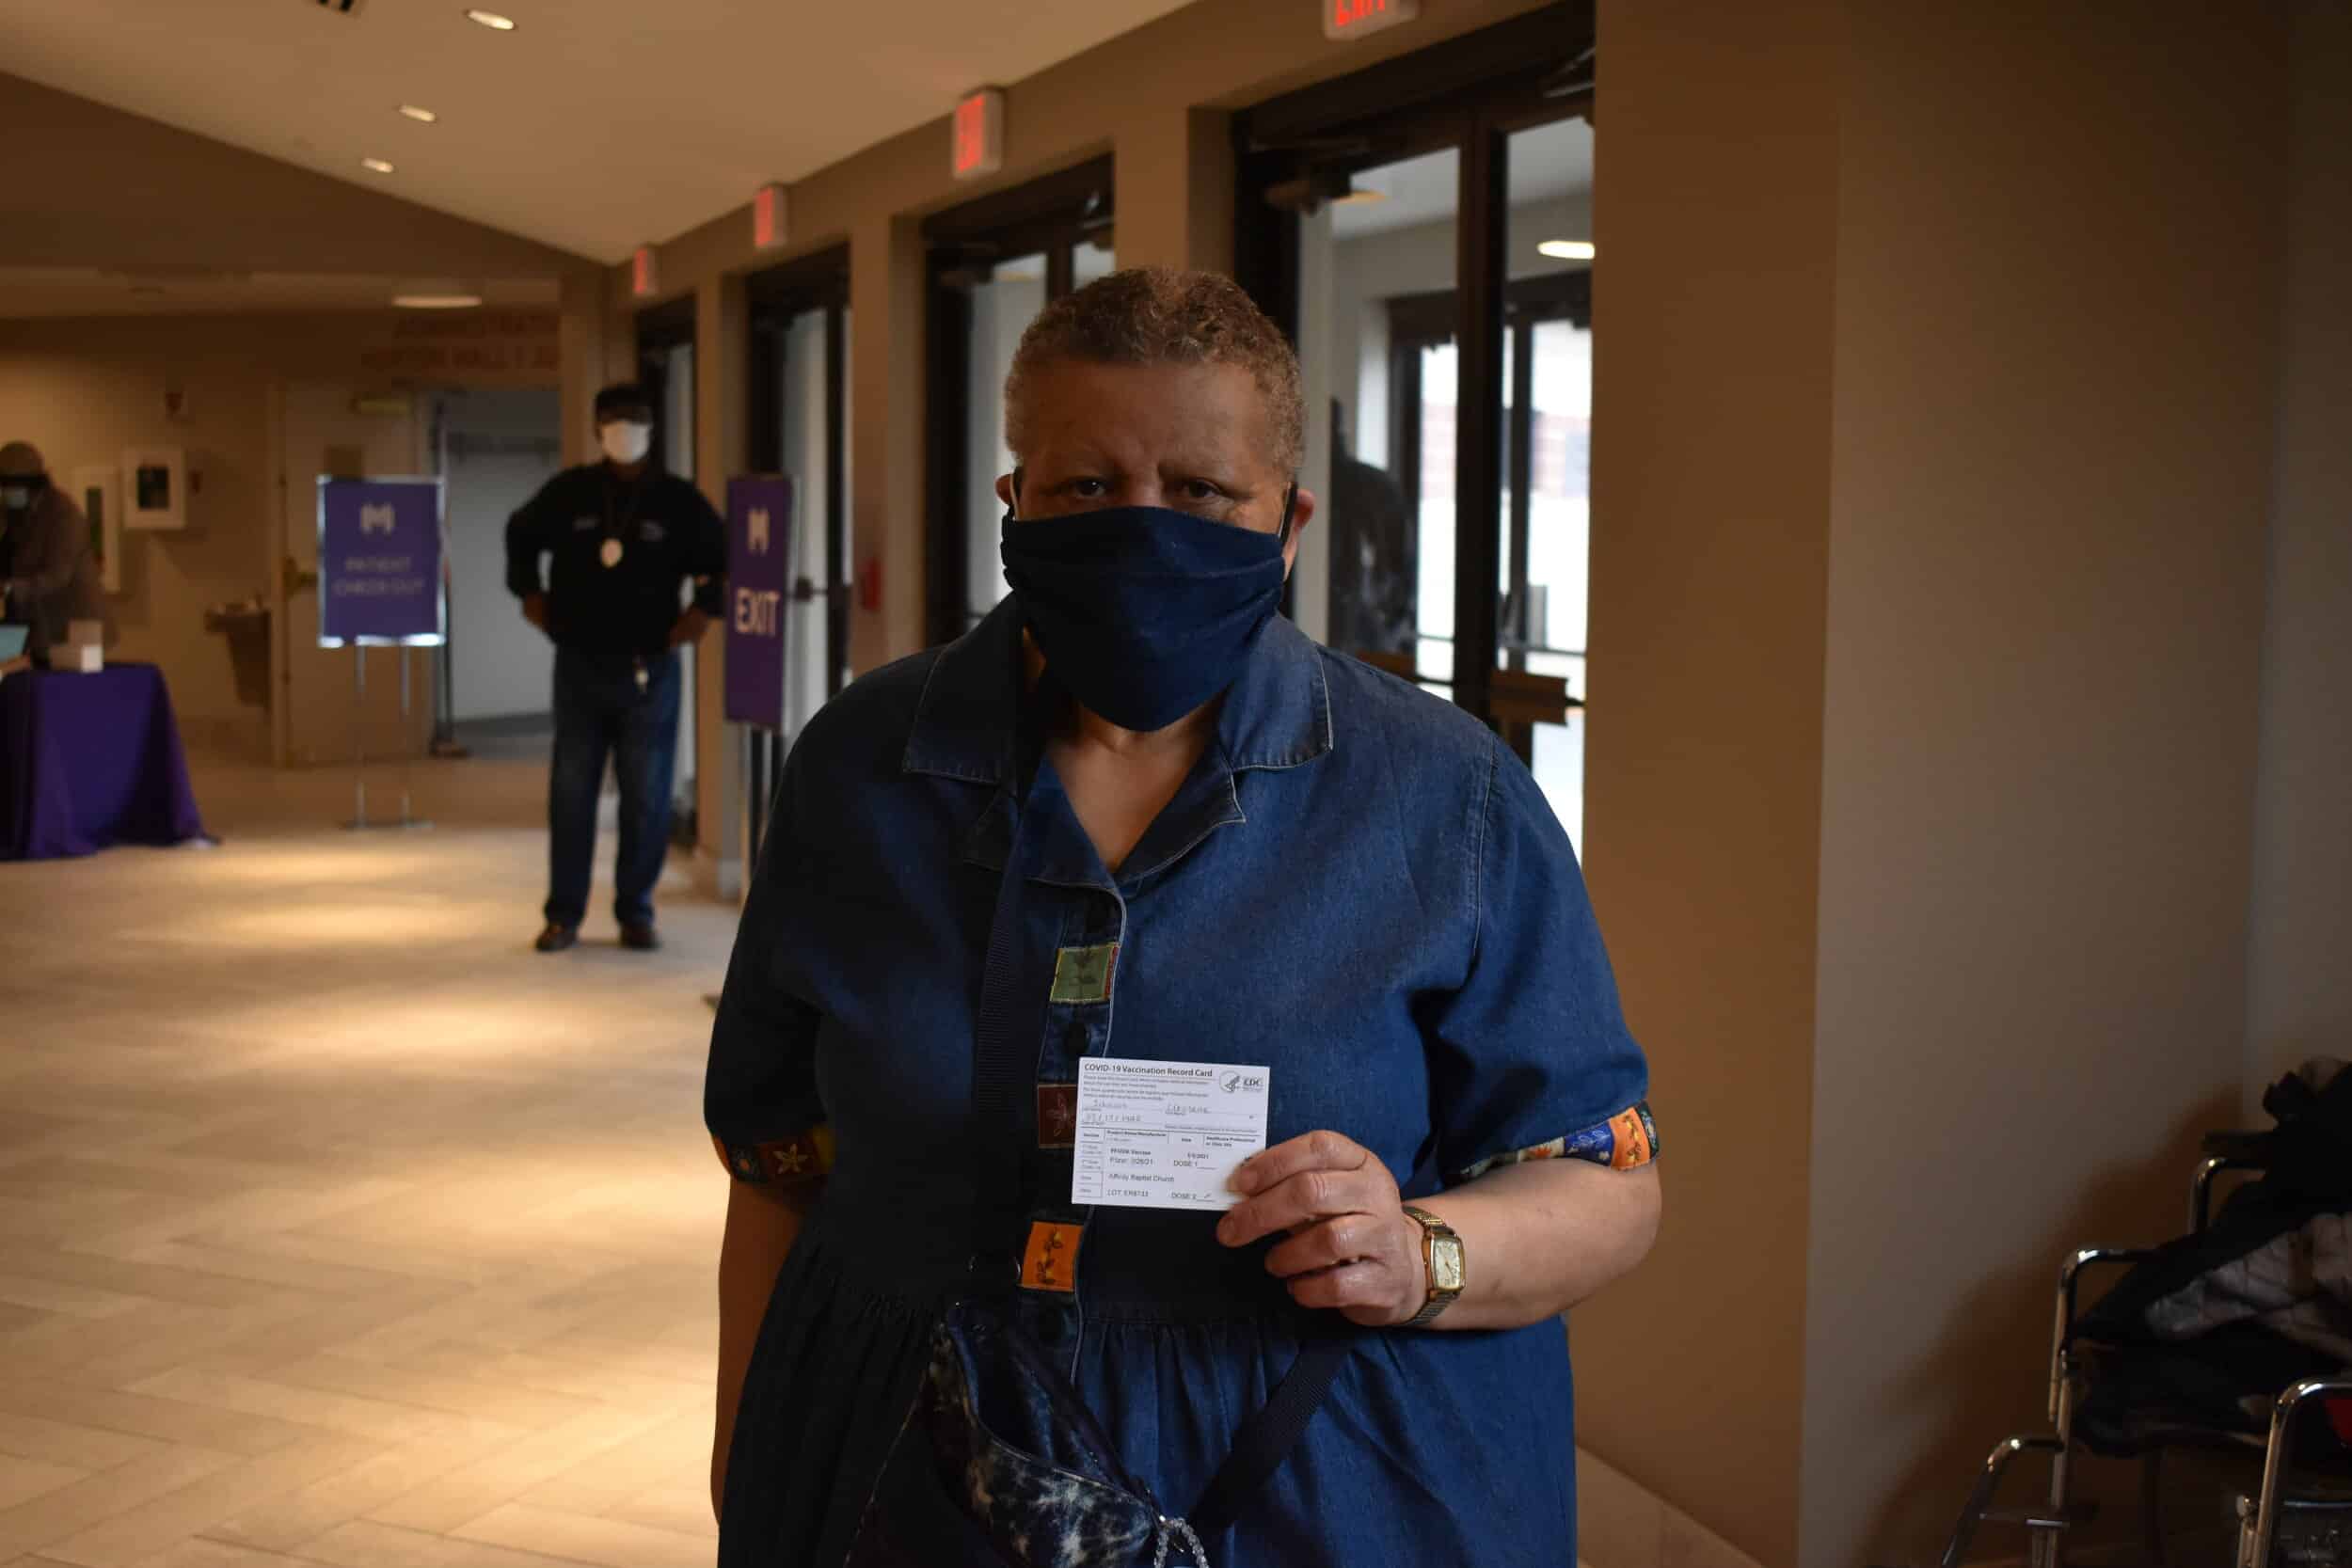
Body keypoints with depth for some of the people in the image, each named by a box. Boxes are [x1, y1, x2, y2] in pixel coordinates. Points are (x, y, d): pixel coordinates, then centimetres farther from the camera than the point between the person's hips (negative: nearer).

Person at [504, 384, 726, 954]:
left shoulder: (677, 500, -1)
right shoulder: (568, 492, 3)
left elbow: (724, 558, 10)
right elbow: (520, 535, 22)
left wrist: (704, 609, 1)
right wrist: (529, 592, 14)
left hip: (650, 670, -1)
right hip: (579, 666, 1)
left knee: (646, 799, 2)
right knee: (570, 794, 4)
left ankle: (635, 912, 13)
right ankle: (564, 914, 12)